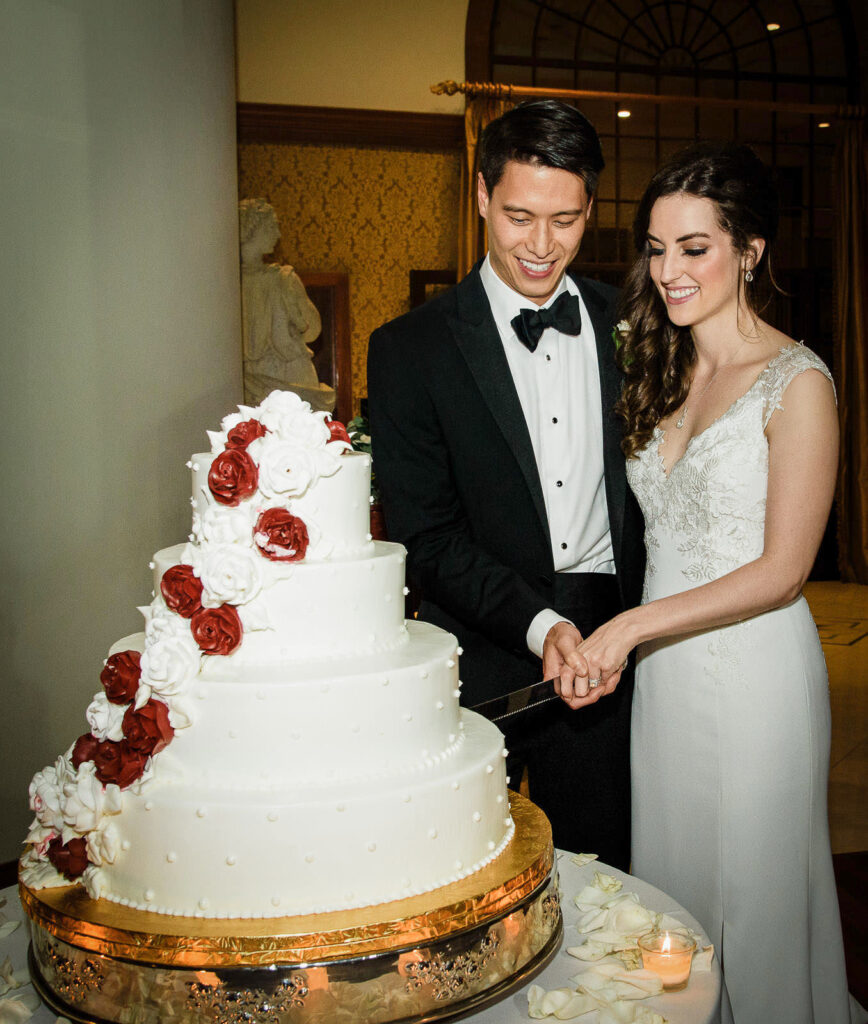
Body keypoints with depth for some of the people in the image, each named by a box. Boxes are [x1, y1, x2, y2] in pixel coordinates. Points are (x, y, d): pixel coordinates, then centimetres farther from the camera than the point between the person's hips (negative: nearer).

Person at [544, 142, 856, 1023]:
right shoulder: (660, 372, 8)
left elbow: (781, 570, -15)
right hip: (659, 674, 6)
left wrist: (630, 626, -18)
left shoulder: (795, 381, -12)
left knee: (749, 894, 12)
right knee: (667, 887, 18)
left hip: (753, 675, -6)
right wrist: (597, 644, -1)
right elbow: (660, 537, 10)